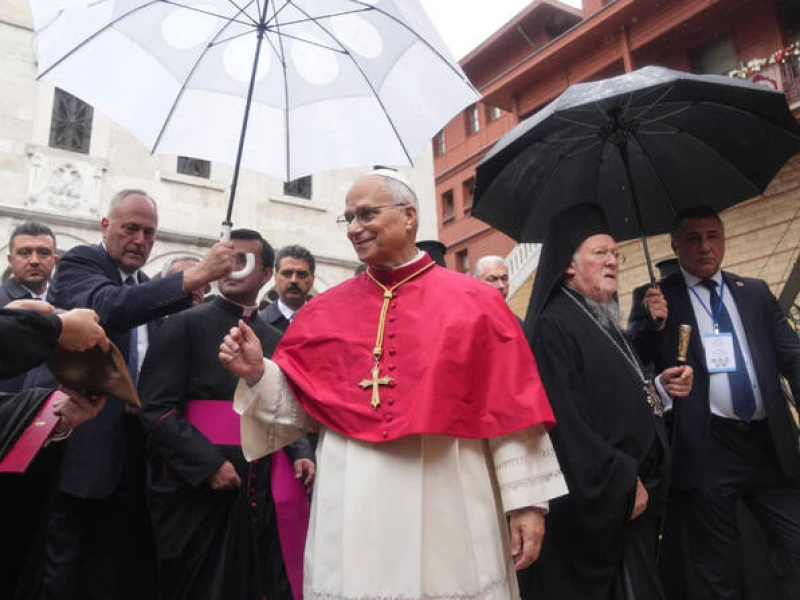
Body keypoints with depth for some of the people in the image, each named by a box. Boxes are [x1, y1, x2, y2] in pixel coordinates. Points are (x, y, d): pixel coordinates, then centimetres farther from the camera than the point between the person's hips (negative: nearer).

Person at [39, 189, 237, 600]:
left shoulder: (148, 288, 14)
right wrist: (194, 276, -35)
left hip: (132, 454, 6)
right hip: (80, 449, -6)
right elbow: (106, 307, -30)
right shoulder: (80, 263, -6)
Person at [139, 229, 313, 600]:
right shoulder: (185, 325, -4)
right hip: (198, 490, -4)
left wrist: (300, 455, -2)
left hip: (261, 492, 5)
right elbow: (155, 409, -12)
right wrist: (209, 464, -19)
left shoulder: (275, 341, 11)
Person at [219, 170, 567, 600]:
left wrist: (527, 500, -4)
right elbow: (303, 405, 6)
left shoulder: (474, 302, -1)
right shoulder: (325, 310, 6)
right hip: (353, 507, 2)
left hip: (449, 503, -1)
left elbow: (511, 409, -3)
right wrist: (257, 373, -10)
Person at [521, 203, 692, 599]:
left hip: (633, 493, 9)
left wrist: (656, 387, 2)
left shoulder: (605, 320, 14)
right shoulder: (552, 326, -16)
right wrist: (621, 482, -19)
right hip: (594, 501, -9)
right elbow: (564, 419, -23)